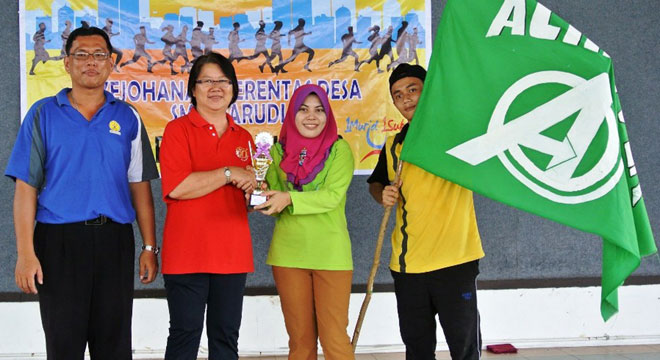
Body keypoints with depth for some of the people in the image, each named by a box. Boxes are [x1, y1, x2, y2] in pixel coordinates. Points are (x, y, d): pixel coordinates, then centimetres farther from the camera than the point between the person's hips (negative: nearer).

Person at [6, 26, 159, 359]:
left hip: (114, 240, 2)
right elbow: (26, 186, -1)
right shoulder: (43, 114, 4)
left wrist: (149, 247, 2)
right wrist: (25, 252, -9)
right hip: (59, 240, -2)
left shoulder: (127, 118, 9)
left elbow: (139, 186, 9)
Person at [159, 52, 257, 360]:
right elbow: (176, 187, -17)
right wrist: (229, 174, -13)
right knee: (185, 335, 1)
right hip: (187, 253, -5)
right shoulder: (178, 130, -2)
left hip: (232, 253, 5)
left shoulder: (243, 138, 15)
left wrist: (254, 189, 2)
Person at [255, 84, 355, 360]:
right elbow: (275, 204, 7)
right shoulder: (279, 151, 7)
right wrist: (262, 199, -15)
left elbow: (333, 196, -15)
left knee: (334, 337, -3)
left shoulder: (339, 149, -2)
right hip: (288, 254, 3)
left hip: (330, 253, -3)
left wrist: (290, 199, -27)